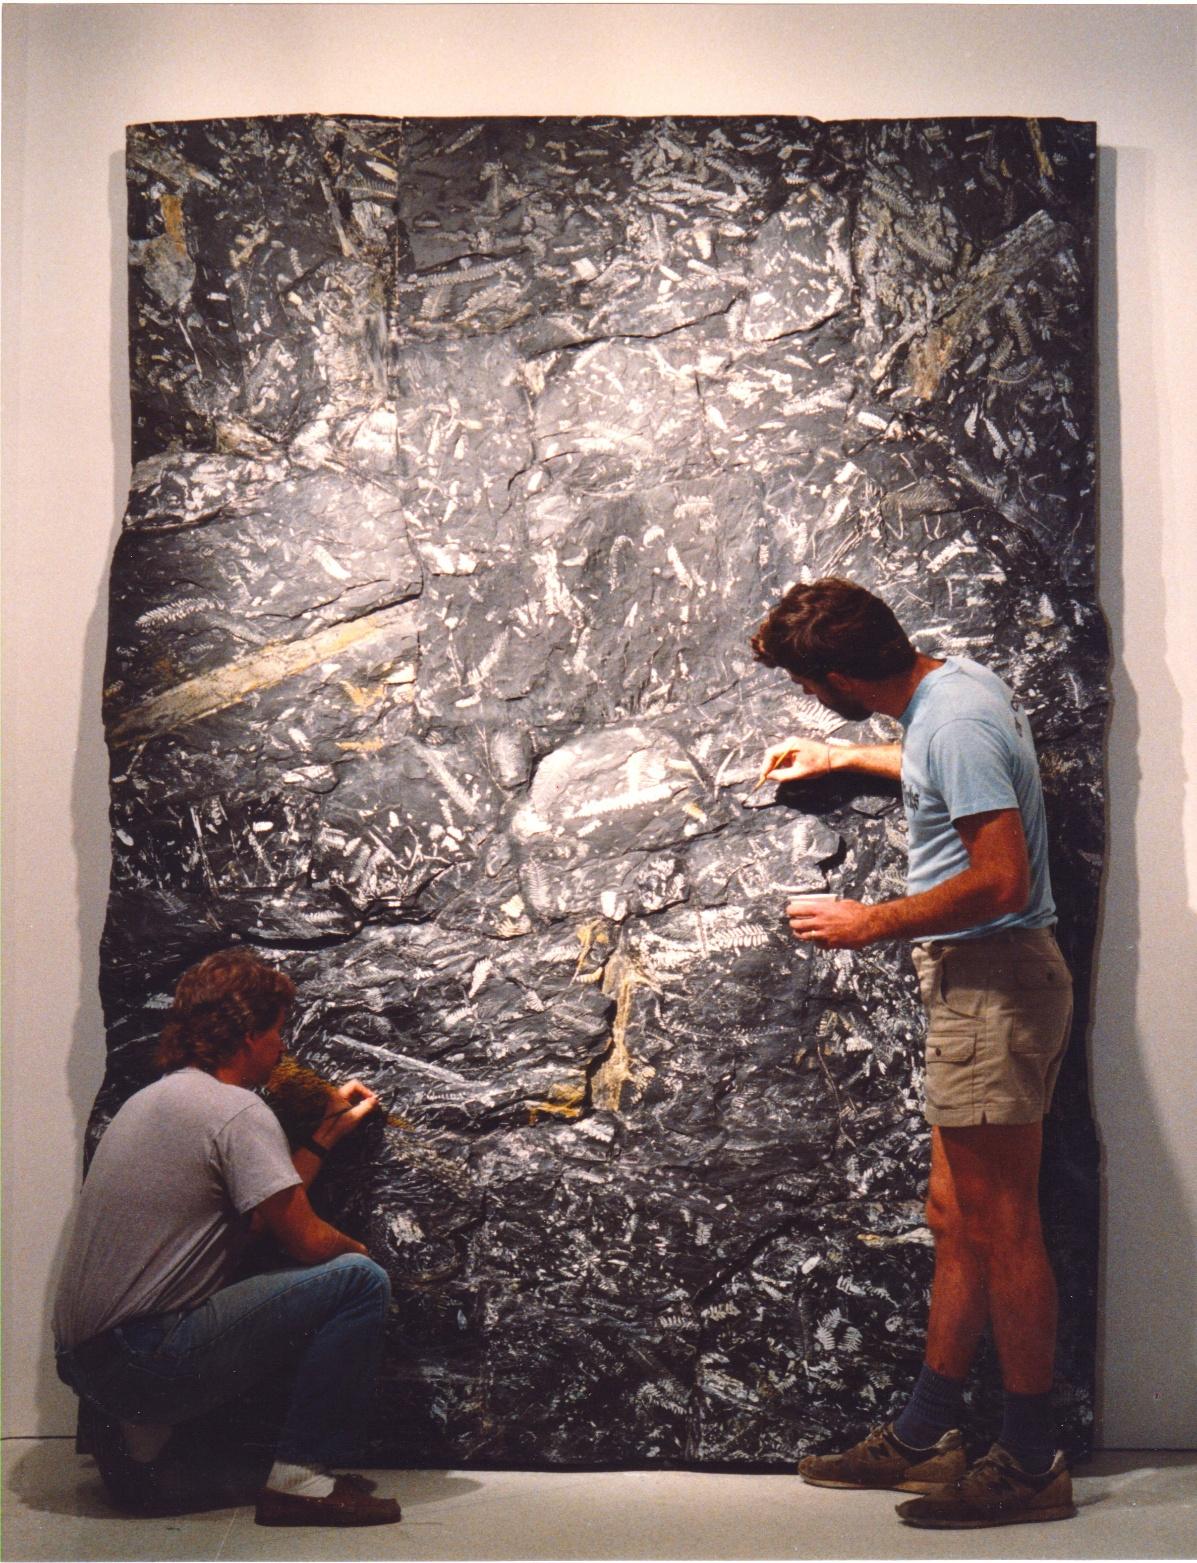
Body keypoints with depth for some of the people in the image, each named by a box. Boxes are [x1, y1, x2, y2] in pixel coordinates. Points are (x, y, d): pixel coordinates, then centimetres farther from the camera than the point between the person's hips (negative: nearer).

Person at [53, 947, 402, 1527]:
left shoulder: (154, 1098, 18)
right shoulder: (237, 1110, -12)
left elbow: (264, 1209, 22)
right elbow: (306, 1239, -12)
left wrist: (329, 1130, 28)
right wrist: (356, 1249, 10)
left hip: (83, 1358, 10)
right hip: (144, 1359, -10)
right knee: (360, 1283, -9)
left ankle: (140, 1429, 15)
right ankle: (299, 1478, -8)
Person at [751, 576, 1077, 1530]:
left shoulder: (955, 722, -20)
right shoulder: (953, 682, 10)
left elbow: (1003, 880, -26)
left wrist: (873, 924, -16)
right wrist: (845, 758, 36)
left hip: (993, 982, -10)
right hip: (981, 985, 10)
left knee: (1001, 1226, -3)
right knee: (959, 1219, 14)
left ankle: (1033, 1463, 7)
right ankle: (927, 1435, 24)